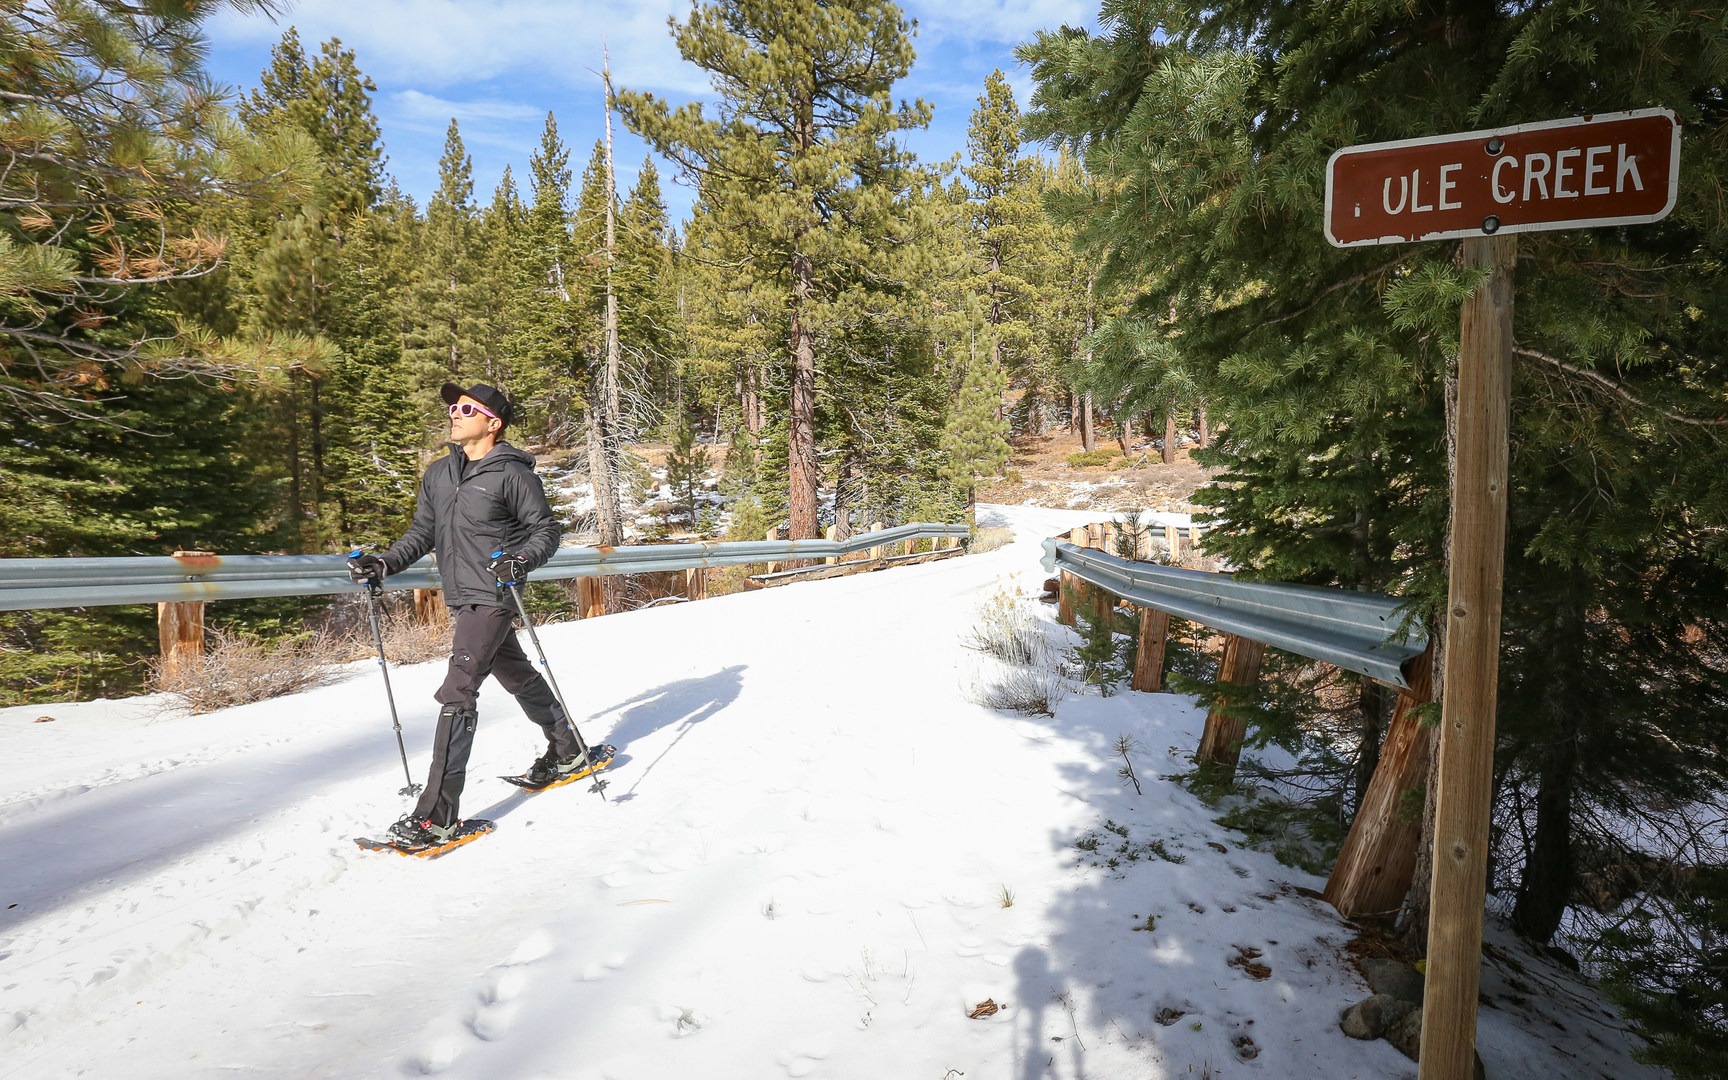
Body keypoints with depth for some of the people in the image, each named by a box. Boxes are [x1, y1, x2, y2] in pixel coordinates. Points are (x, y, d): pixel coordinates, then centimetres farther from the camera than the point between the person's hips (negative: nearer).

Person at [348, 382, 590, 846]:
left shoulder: (513, 474, -9)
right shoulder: (438, 474, 12)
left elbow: (546, 528, -7)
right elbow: (421, 533, 16)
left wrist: (521, 560, -25)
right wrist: (384, 563, 1)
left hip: (491, 598, -8)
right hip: (460, 599, 8)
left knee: (457, 695, -14)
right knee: (519, 677, 21)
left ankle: (438, 813, -11)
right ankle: (567, 751, 41)